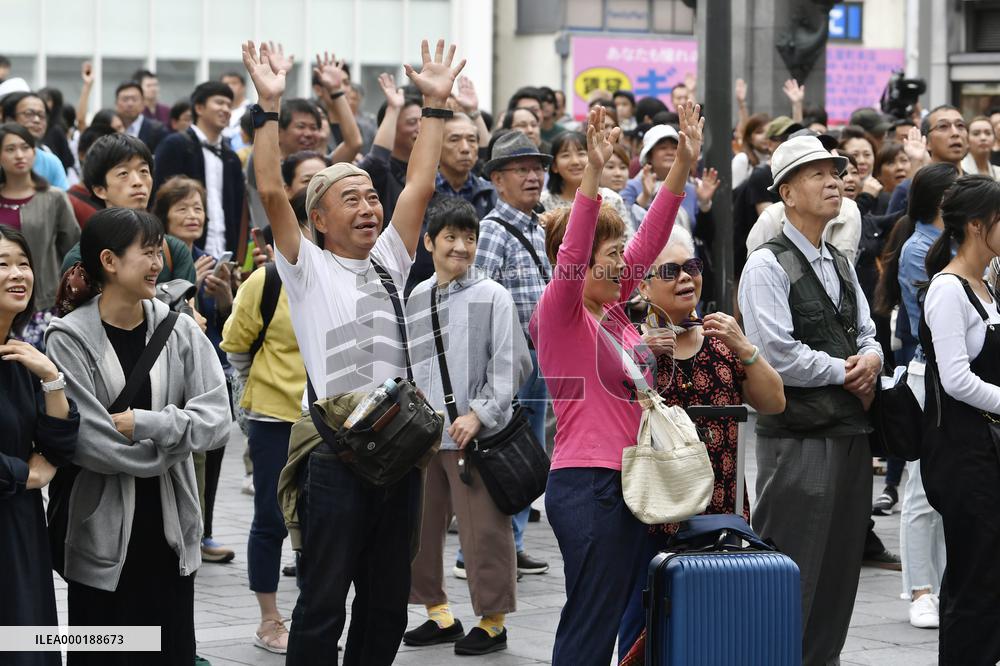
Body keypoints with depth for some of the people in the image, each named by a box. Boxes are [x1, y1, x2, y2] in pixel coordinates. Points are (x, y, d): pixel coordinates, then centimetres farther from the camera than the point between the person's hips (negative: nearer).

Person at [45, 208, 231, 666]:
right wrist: (171, 442, -7)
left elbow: (217, 420, -5)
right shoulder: (69, 339, -9)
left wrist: (143, 423, -16)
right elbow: (86, 441, -18)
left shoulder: (178, 330, 3)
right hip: (103, 530, -4)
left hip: (171, 527, 4)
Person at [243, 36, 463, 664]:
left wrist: (435, 104, 7)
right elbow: (272, 192, -11)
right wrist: (271, 104, -15)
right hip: (337, 456, -5)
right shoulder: (308, 269, 1)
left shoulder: (389, 263, 15)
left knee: (387, 601, 11)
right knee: (323, 603, 0)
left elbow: (420, 186, 10)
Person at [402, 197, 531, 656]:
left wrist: (478, 414, -13)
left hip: (473, 435, -5)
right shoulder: (415, 299, 11)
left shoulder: (492, 296, -3)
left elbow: (510, 364, -6)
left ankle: (492, 621, 8)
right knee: (419, 527, 9)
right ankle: (438, 614, 23)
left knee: (483, 530, -2)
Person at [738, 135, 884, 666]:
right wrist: (844, 371, -9)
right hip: (798, 437, -8)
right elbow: (777, 356, -18)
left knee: (842, 561, 12)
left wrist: (871, 357, -2)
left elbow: (865, 332, 21)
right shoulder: (767, 265, -9)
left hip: (849, 431, 8)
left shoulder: (841, 264, 17)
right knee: (793, 566, -7)